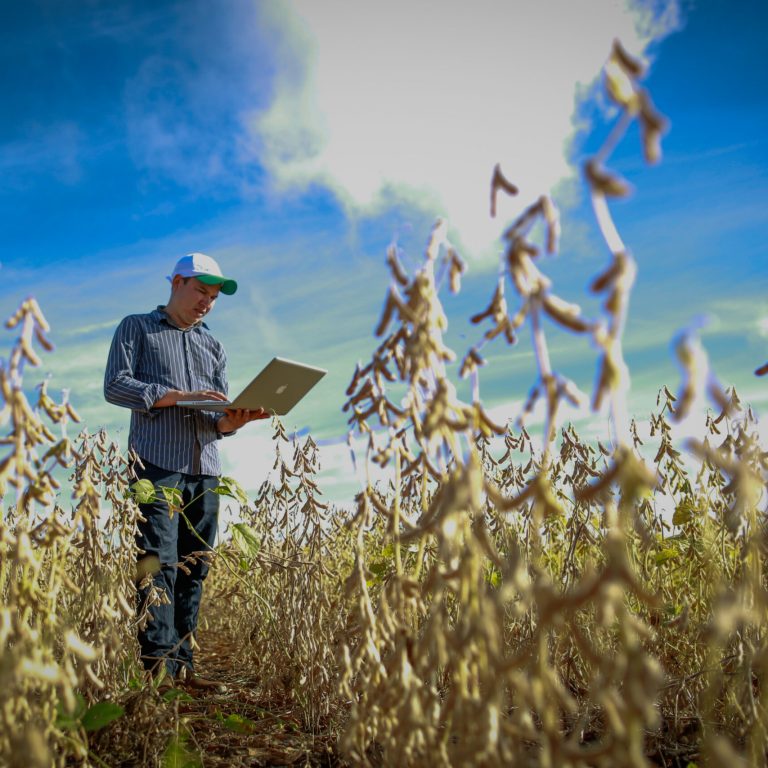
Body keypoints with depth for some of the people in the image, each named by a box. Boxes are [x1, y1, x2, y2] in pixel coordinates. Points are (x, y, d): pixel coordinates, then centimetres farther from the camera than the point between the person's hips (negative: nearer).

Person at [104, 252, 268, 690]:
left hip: (205, 470, 5)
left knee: (194, 569, 2)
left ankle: (183, 665, 6)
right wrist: (176, 395, -13)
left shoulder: (213, 346, 23)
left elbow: (220, 420, 17)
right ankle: (159, 664, -12)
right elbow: (115, 386, -1)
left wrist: (234, 420, -8)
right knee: (159, 564, -12)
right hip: (158, 464, -5)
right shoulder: (136, 328, 12)